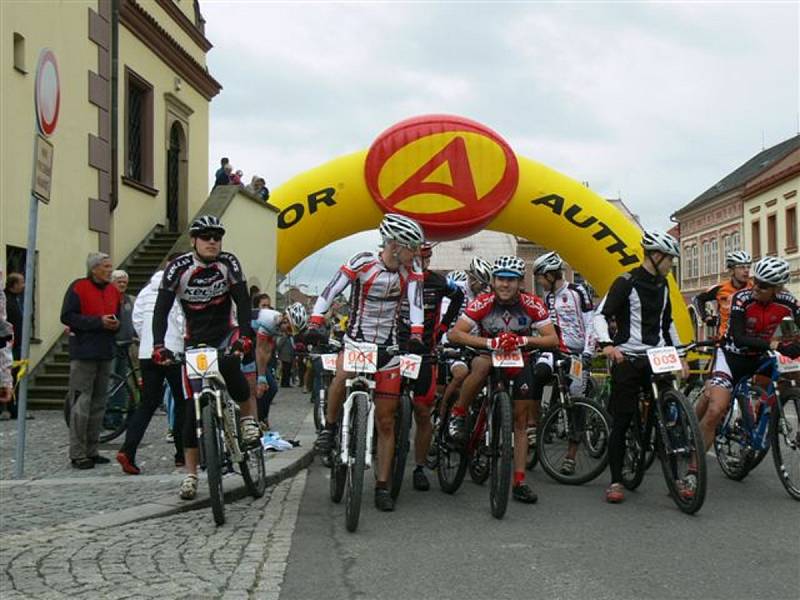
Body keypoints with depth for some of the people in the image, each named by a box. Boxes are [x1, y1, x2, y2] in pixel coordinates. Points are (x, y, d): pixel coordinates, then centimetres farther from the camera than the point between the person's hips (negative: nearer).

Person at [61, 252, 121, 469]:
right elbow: (67, 316, -12)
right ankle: (78, 454, -3)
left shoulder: (113, 290, 15)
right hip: (83, 353, -7)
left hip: (105, 353, 7)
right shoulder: (78, 288, -6)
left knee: (98, 404, 10)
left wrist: (115, 324, 1)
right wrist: (98, 322, -18)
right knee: (81, 404, -8)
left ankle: (91, 451, 17)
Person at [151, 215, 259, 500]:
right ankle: (190, 473, 4)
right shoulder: (178, 268, -14)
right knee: (193, 404, -3)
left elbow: (243, 301, -20)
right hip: (195, 339, 1)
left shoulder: (228, 263, -12)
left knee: (228, 362, -36)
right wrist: (158, 345, -34)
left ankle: (249, 415, -12)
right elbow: (161, 309, -20)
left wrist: (244, 334, -37)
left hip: (225, 333, -1)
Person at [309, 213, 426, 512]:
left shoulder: (410, 273, -2)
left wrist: (416, 334, -33)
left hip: (387, 347, 3)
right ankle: (329, 426, -11)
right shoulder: (363, 262, -12)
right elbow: (330, 291, -18)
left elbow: (415, 302, -15)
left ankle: (382, 486, 12)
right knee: (343, 375, -38)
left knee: (386, 421, 3)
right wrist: (316, 323, -33)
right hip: (355, 340, -3)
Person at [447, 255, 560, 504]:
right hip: (489, 355, -2)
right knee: (482, 365, -39)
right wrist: (490, 342, -38)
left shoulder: (533, 305, -17)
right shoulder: (483, 303, -20)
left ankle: (519, 482, 6)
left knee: (520, 422, -1)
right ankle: (458, 415, -18)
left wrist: (524, 340, -37)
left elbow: (553, 339, -20)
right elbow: (454, 334, -27)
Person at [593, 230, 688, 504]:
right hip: (627, 360, -6)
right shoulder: (627, 283, -9)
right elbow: (601, 314, -16)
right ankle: (616, 481, 7)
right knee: (622, 420, -1)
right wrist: (606, 344, -32)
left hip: (656, 358, 6)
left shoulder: (662, 285, 13)